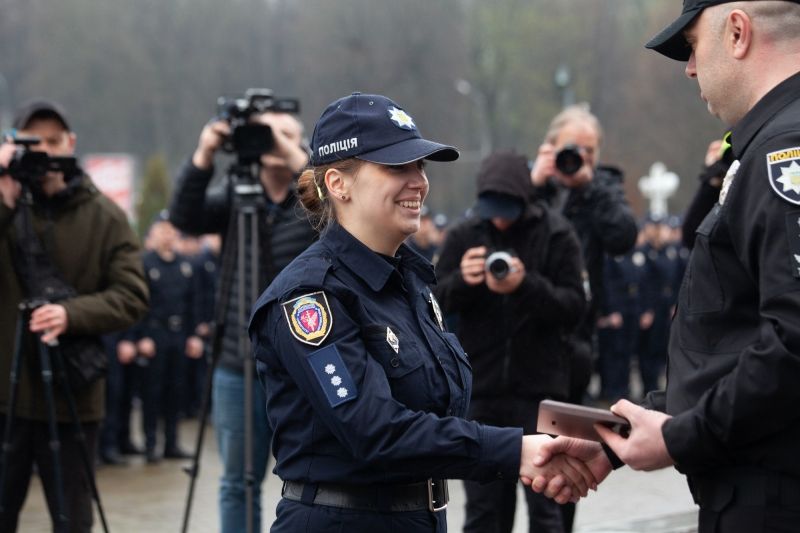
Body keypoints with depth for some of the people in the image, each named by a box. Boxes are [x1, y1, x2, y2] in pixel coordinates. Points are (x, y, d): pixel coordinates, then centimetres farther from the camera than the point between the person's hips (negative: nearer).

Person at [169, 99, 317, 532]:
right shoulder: (235, 200, 6)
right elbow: (183, 217, -9)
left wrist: (296, 158, -31)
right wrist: (204, 155, -24)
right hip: (238, 371, 3)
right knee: (238, 486, 10)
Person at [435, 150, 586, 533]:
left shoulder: (556, 234, -2)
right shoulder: (464, 235, 6)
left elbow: (574, 306, -8)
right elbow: (434, 301, 4)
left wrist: (527, 285, -25)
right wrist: (461, 281, -18)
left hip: (539, 387, -2)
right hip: (480, 387, 3)